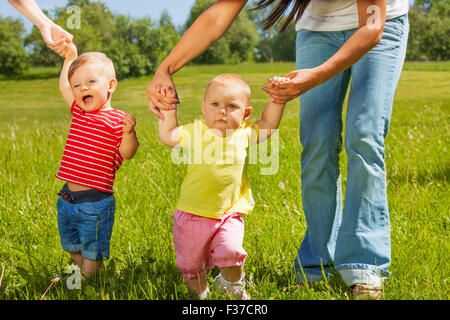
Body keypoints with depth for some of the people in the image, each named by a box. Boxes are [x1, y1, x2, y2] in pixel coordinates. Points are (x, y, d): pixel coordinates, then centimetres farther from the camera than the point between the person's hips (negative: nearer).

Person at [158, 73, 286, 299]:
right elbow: (167, 136, 3)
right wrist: (168, 110, 0)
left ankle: (232, 285, 11)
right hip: (193, 213, 0)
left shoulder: (244, 133, 1)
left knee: (230, 251, -20)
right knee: (191, 263, 8)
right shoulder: (196, 132, -4)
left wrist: (278, 99, 8)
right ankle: (199, 292, 36)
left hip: (229, 214, 0)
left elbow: (268, 124, 16)